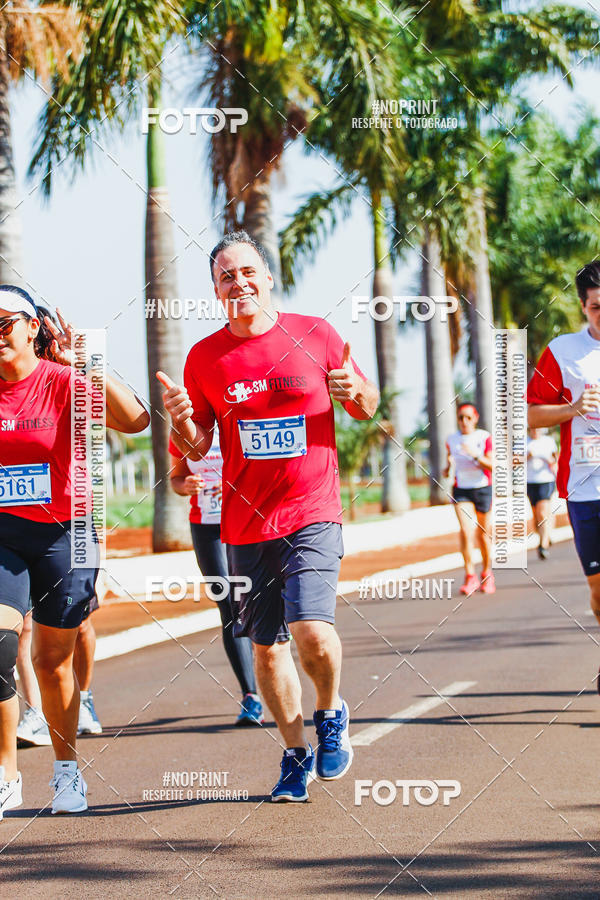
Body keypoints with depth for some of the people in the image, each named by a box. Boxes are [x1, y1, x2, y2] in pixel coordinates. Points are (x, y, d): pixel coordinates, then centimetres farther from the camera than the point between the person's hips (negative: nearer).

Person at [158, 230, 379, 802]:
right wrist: (181, 419, -12)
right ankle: (296, 753, 27)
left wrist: (357, 391, -13)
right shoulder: (205, 358, 3)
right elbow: (197, 448, 10)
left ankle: (331, 713, 12)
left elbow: (366, 410, 10)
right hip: (245, 524, 3)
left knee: (310, 629, -20)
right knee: (266, 645, 8)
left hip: (313, 514, -3)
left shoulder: (316, 336, -1)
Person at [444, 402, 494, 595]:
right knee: (465, 531, -17)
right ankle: (470, 577, -14)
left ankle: (487, 575, 27)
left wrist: (475, 456, -25)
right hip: (461, 490, 1)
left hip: (482, 488, -1)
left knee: (483, 534, 8)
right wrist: (447, 469, -5)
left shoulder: (484, 438, -3)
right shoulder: (451, 440, 5)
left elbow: (491, 466, -10)